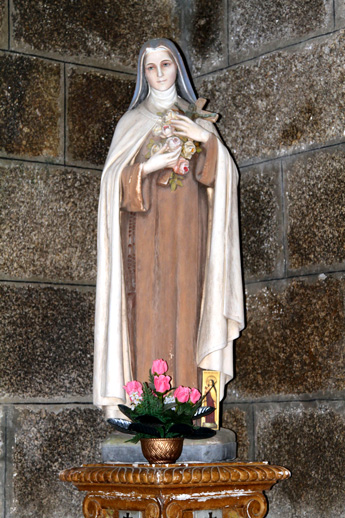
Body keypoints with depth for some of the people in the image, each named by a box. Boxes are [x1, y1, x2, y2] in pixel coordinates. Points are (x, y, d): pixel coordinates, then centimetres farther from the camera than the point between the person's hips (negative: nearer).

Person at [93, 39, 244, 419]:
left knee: (185, 307, -7)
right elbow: (115, 178, 4)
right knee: (149, 309, -10)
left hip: (188, 230, 1)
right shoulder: (133, 122, 14)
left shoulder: (196, 120, 17)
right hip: (147, 229, -1)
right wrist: (152, 165, -12)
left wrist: (207, 139, -9)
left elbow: (225, 175, 7)